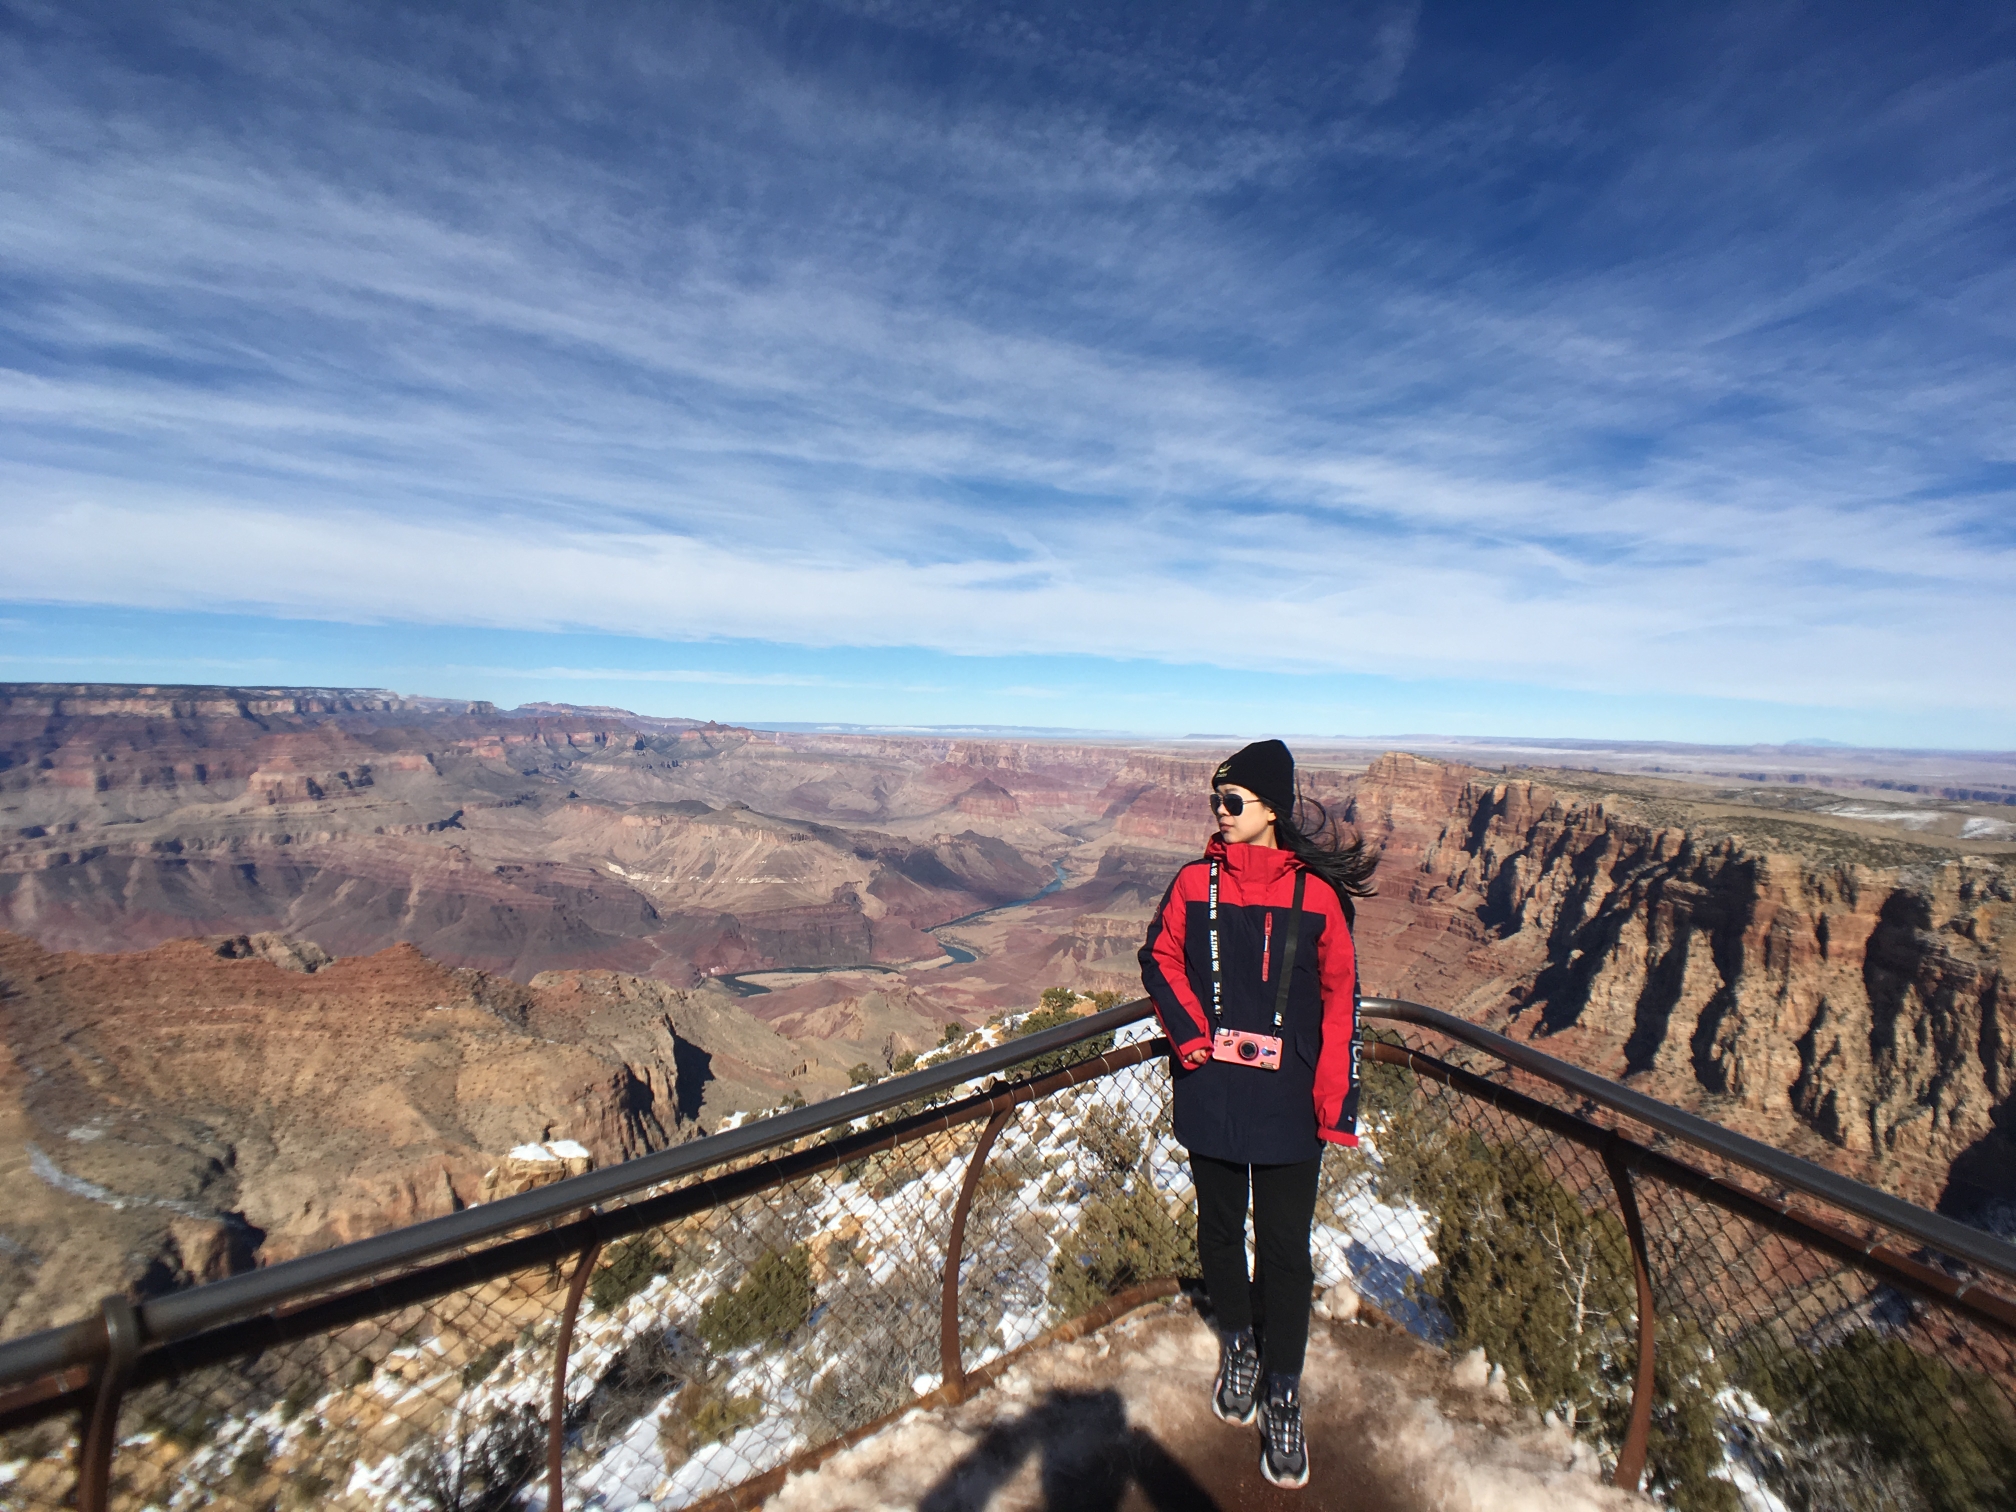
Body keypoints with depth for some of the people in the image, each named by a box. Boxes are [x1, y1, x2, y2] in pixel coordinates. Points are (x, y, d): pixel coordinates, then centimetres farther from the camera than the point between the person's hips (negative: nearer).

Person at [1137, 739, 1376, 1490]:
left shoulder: (1316, 892, -9)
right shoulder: (1195, 882, -5)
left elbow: (1340, 998, -5)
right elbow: (1160, 958, 2)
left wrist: (1335, 1102, -7)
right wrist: (1191, 1035, -11)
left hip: (1286, 1104, -2)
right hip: (1211, 1096, 2)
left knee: (1285, 1247, 9)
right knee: (1220, 1228, 19)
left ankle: (1282, 1397, 32)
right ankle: (1236, 1345, 45)